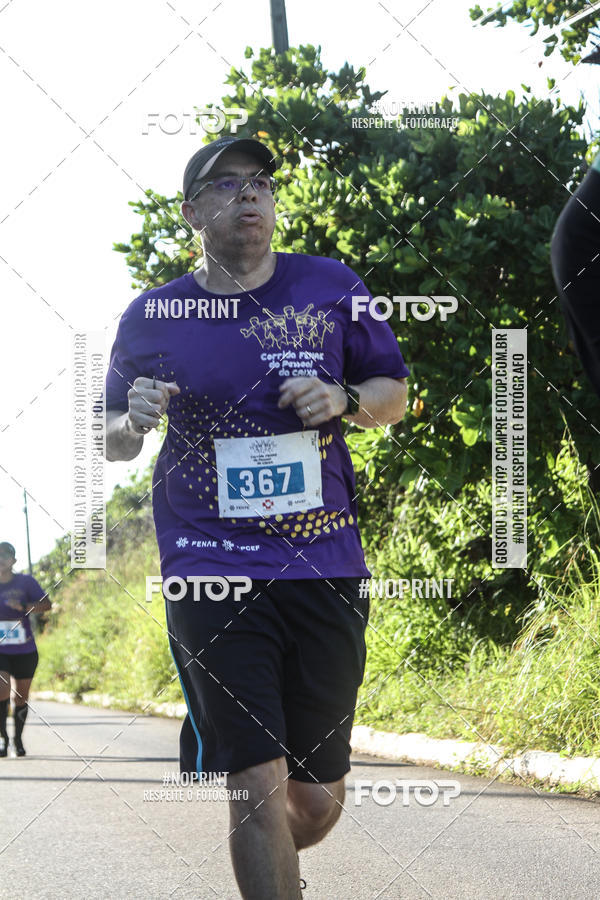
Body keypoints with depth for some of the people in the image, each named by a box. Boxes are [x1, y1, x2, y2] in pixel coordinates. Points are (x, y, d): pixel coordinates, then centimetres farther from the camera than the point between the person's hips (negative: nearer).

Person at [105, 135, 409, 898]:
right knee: (260, 788, -13)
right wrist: (134, 422, -7)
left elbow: (395, 394, 16)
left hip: (324, 569, 2)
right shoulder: (152, 317, 6)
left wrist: (346, 399, -6)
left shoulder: (330, 288, 8)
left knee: (317, 800, 9)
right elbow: (111, 444, 16)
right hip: (213, 574, -2)